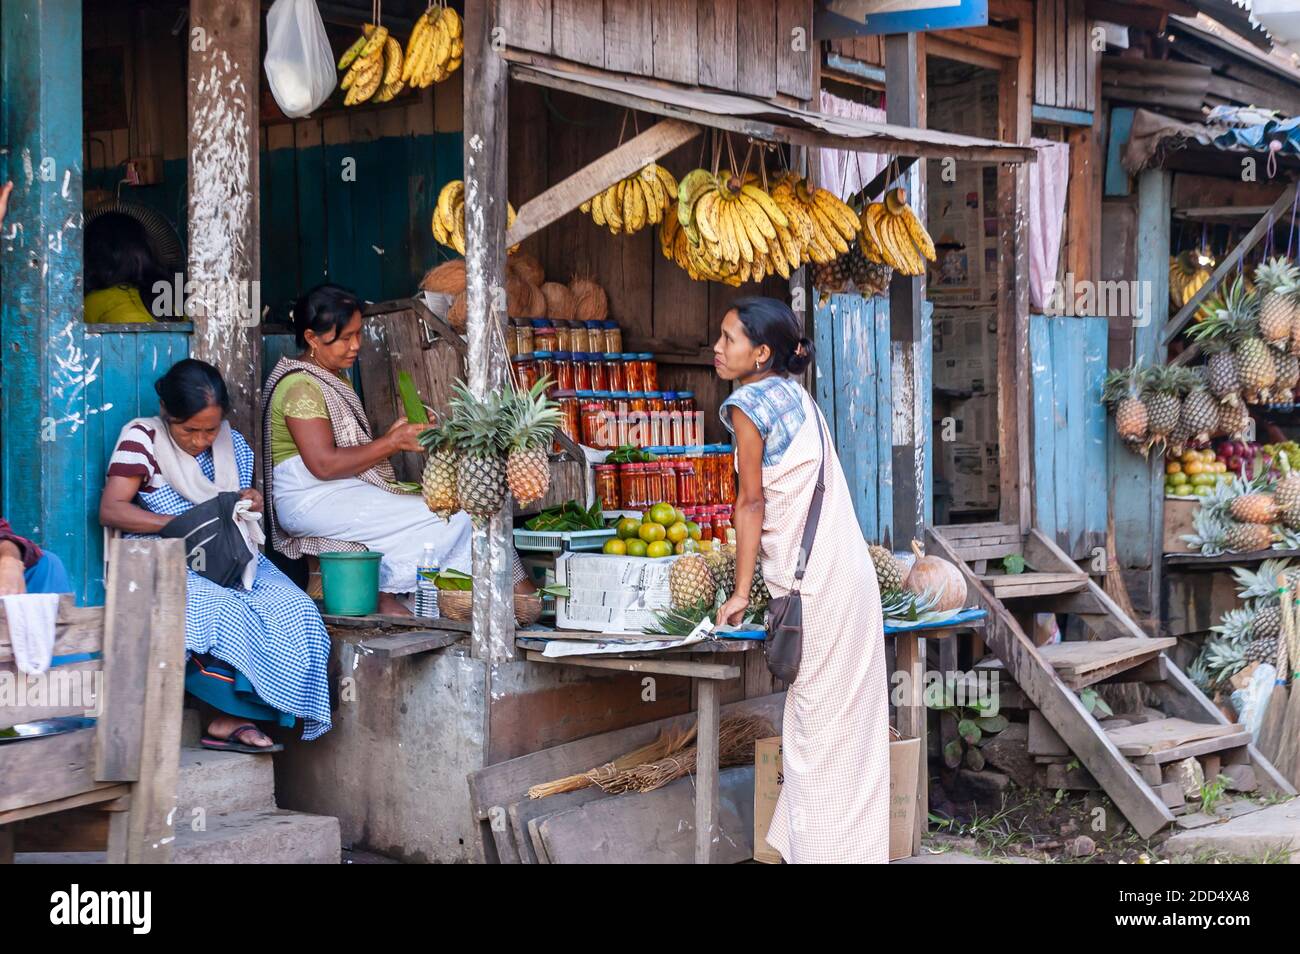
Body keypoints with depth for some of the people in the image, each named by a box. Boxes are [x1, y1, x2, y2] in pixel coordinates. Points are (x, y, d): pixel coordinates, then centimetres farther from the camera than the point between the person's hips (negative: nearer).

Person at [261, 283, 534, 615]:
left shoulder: (334, 377, 18)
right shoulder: (300, 386, -13)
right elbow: (324, 464, -20)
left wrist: (392, 437, 2)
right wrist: (392, 443, -17)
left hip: (346, 492, 9)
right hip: (312, 502, -9)